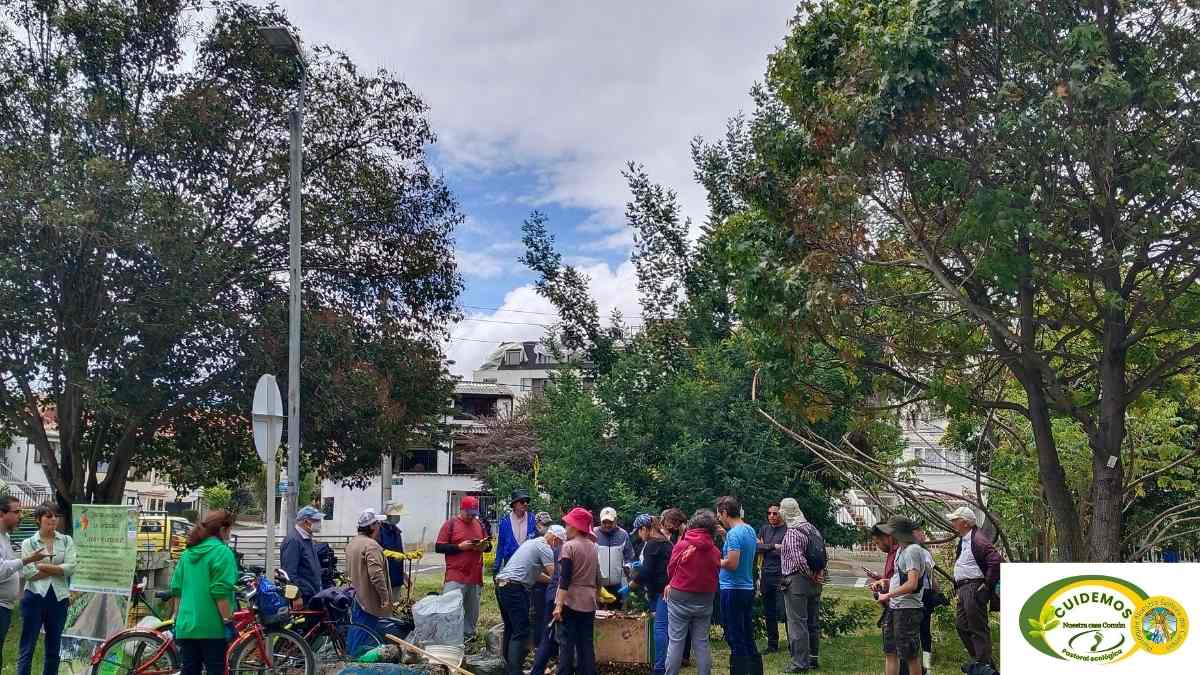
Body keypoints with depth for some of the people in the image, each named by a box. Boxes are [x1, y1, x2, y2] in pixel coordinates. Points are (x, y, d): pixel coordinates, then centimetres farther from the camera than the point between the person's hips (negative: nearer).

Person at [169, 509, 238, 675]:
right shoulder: (221, 551, -11)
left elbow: (177, 589, 14)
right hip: (211, 627, -7)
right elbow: (221, 592, -17)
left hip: (186, 625, 7)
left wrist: (177, 618, 21)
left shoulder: (188, 552, 13)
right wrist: (228, 621, -14)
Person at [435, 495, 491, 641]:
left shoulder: (479, 524, 15)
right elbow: (438, 547, -6)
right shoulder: (451, 524, -1)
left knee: (472, 609, 11)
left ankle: (468, 634, 23)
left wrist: (485, 546, -1)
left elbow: (488, 545, 23)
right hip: (455, 576, -5)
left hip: (475, 576, 5)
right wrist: (459, 547, -15)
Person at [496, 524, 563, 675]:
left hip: (501, 584, 10)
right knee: (521, 632, -9)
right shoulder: (544, 547, -6)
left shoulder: (532, 542, 23)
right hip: (514, 588, -10)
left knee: (510, 629, 17)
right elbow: (555, 573, -11)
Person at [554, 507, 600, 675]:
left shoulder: (569, 546, -11)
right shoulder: (592, 546, 8)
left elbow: (565, 579, -16)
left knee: (567, 644, -1)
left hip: (570, 601, -6)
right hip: (589, 603, 6)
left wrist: (559, 605, -17)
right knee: (587, 644, 10)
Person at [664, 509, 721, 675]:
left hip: (680, 598, -2)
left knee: (675, 641, 5)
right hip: (705, 601, 2)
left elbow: (670, 571, -2)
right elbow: (715, 576, 3)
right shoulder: (715, 551, -6)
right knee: (701, 643, 11)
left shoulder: (681, 545, -11)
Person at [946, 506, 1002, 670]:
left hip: (974, 588, -11)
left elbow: (995, 560, -25)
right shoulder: (962, 541, 16)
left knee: (978, 628, -4)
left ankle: (984, 662, 4)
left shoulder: (977, 540, -16)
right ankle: (977, 659, 25)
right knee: (961, 625, 15)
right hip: (963, 589, 11)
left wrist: (988, 584, -19)